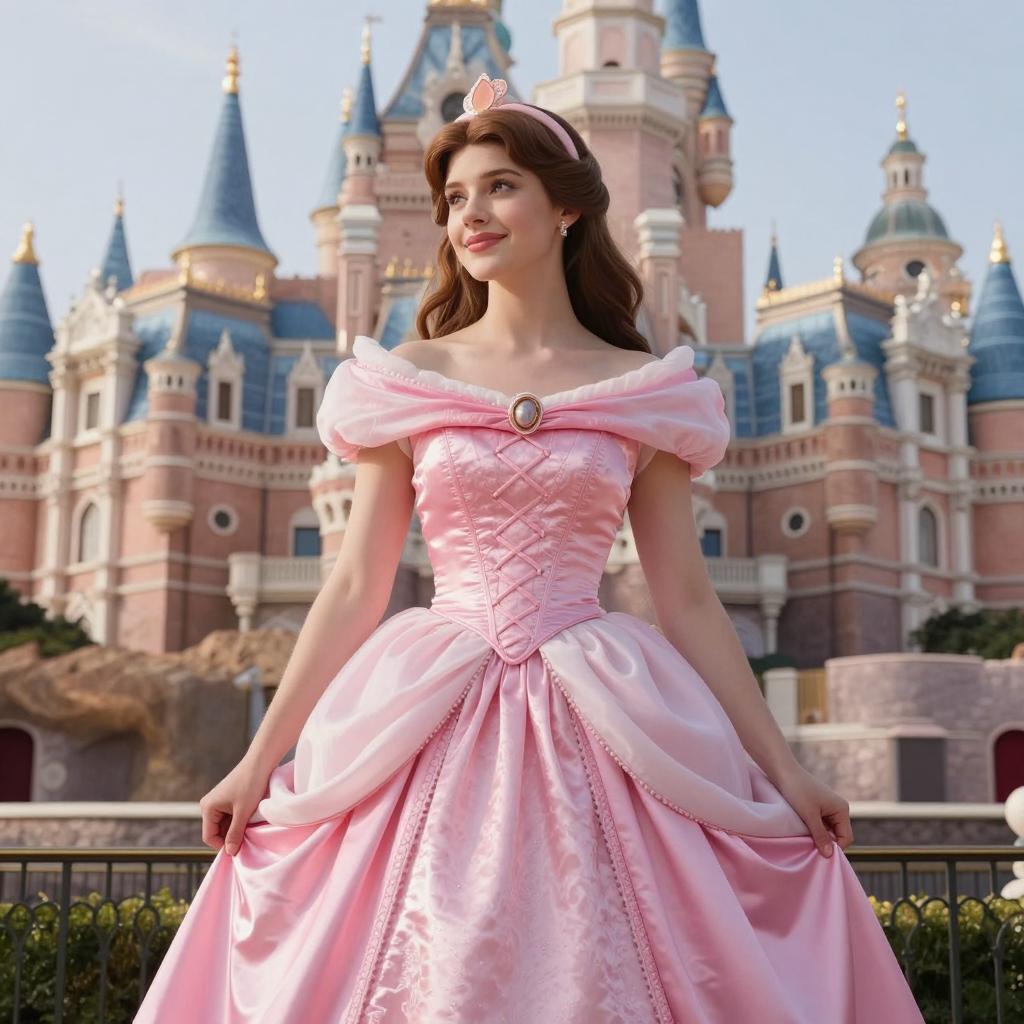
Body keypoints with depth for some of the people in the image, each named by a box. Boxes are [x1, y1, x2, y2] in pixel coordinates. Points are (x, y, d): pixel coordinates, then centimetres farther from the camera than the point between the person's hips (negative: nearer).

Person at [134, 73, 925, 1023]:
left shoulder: (644, 391, 5)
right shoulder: (405, 379, 5)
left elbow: (686, 597, 6)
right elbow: (355, 586, 5)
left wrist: (782, 767, 4)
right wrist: (259, 759, 3)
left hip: (593, 733, 0)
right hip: (436, 731, 0)